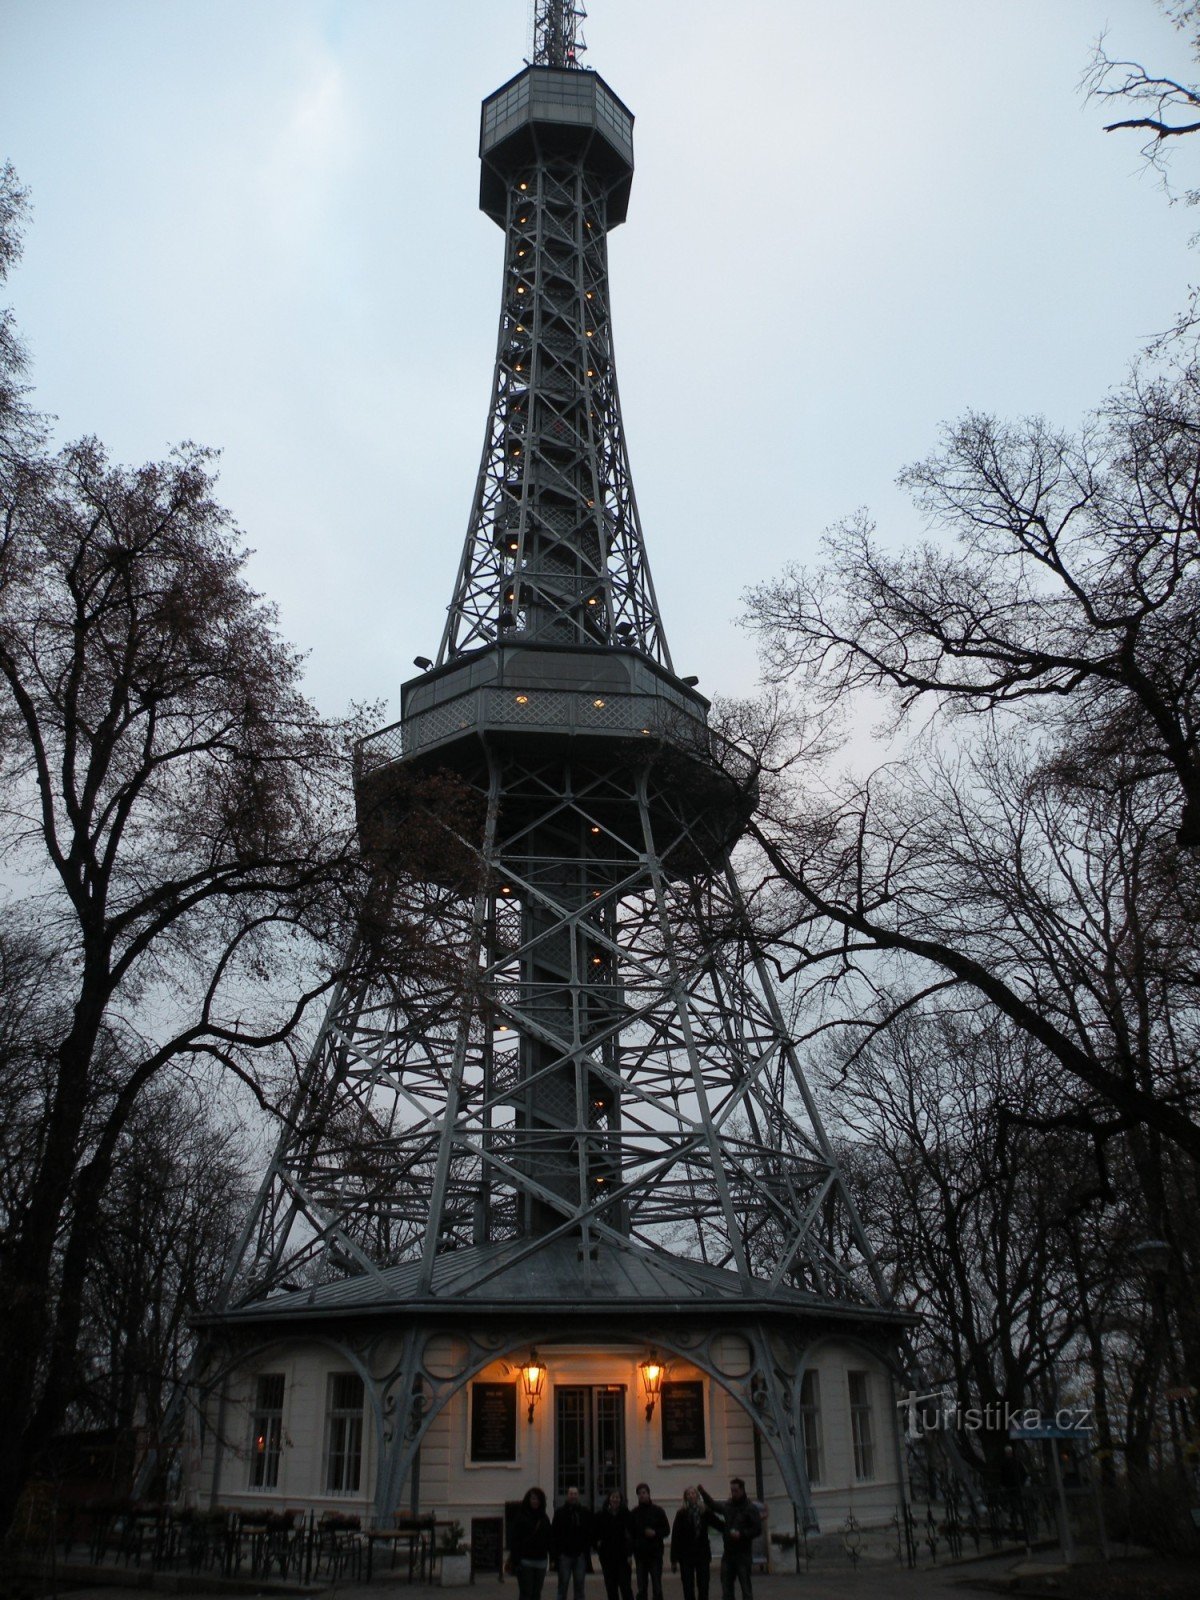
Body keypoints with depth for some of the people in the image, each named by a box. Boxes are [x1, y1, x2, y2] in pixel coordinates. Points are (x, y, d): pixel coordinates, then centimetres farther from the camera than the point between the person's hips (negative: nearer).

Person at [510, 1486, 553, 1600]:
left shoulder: (544, 1518, 10)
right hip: (525, 1561, -5)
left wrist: (552, 1558, 3)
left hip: (541, 1561, 5)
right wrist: (515, 1560, -14)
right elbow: (513, 1538, -7)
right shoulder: (521, 1517, -4)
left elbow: (549, 1539, 11)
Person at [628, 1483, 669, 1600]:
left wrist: (655, 1533, -14)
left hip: (655, 1552, -1)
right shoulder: (634, 1513, 6)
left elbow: (666, 1530, 3)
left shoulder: (658, 1511, 3)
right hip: (640, 1554, 1)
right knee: (641, 1588, 3)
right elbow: (630, 1533, 7)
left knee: (657, 1586, -1)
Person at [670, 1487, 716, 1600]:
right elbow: (675, 1537, -6)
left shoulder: (705, 1512, 0)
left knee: (703, 1586, 5)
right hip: (686, 1555, -2)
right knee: (688, 1587, 3)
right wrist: (674, 1559, -8)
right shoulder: (681, 1514, -5)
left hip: (702, 1554, 2)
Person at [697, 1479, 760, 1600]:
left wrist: (741, 1534, -19)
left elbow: (757, 1529, -10)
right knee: (726, 1586, 8)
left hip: (743, 1554, -5)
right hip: (728, 1553, 5)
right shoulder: (727, 1505, 9)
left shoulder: (751, 1508, -7)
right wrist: (703, 1492, 16)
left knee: (746, 1587, -1)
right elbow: (713, 1505, 25)